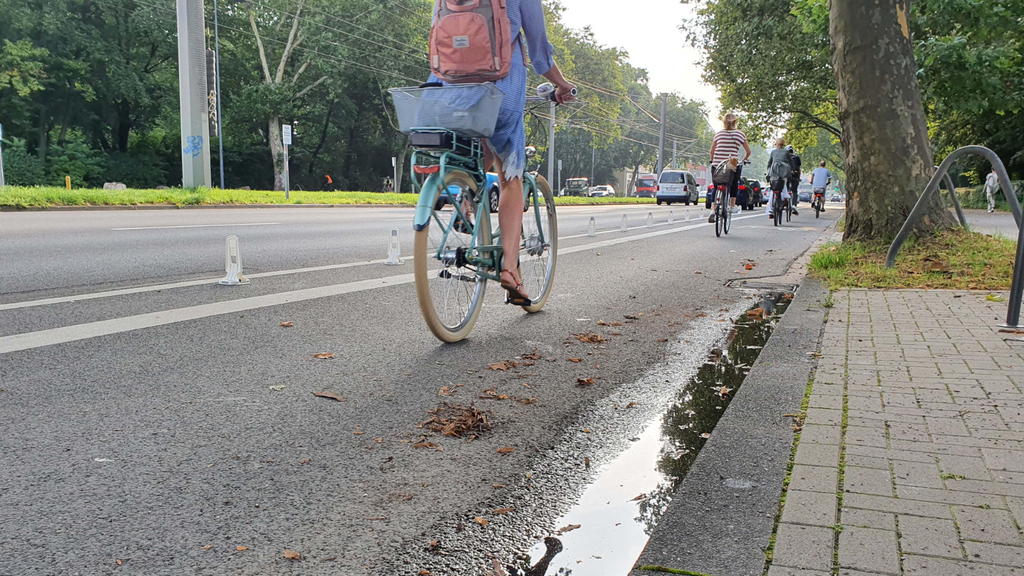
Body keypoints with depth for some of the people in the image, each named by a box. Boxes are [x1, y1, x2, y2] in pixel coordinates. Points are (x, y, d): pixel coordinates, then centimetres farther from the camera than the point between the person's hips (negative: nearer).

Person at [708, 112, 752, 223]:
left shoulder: (719, 133, 8)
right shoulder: (740, 134, 4)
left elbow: (712, 151, 9)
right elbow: (748, 151, 6)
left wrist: (713, 161, 25)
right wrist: (743, 160, 23)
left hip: (717, 165, 2)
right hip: (733, 164, -1)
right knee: (734, 184, 23)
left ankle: (713, 210, -7)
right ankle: (732, 205, 18)